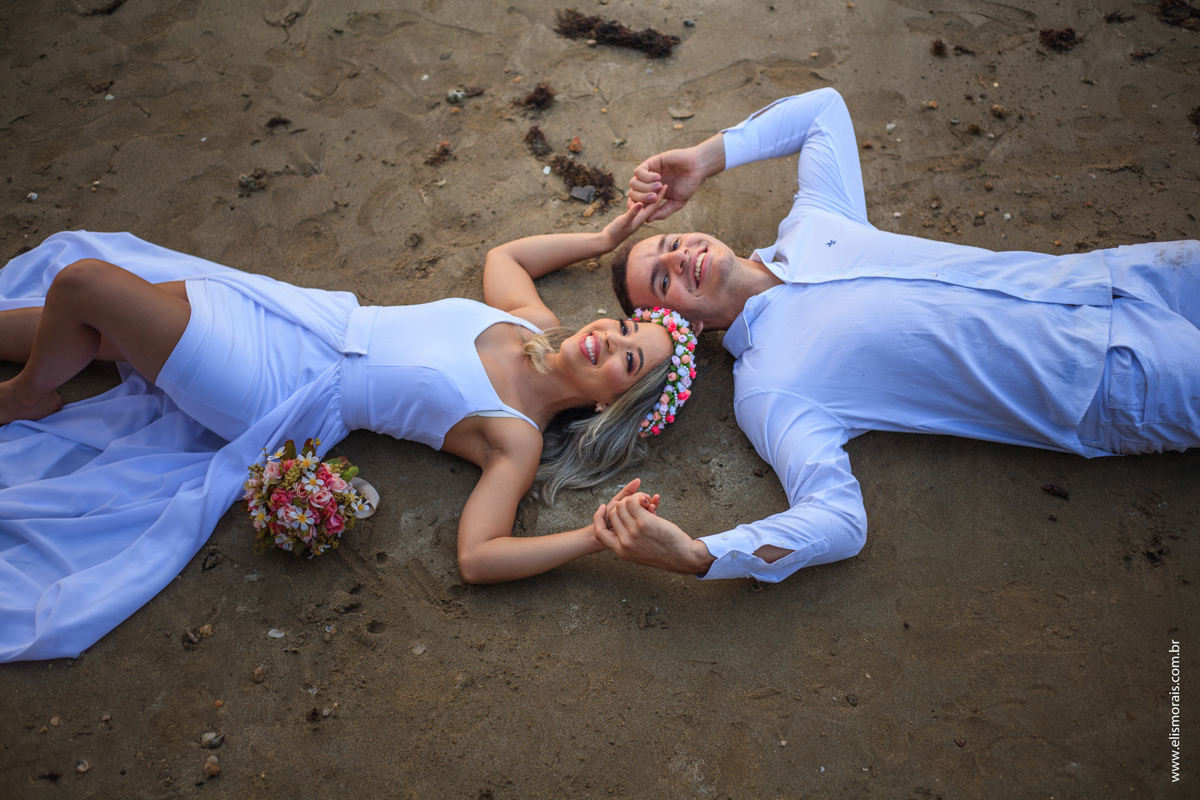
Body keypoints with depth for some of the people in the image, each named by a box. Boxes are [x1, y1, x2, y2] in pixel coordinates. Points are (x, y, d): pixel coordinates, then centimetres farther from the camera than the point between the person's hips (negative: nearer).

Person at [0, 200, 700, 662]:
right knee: (82, 324, 10)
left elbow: (477, 556, -28)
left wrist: (598, 536, -35)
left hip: (268, 391, -6)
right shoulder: (536, 319, -2)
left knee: (83, 281, -10)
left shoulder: (517, 438, -19)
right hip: (302, 318, 6)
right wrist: (605, 240, 12)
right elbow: (503, 254, 18)